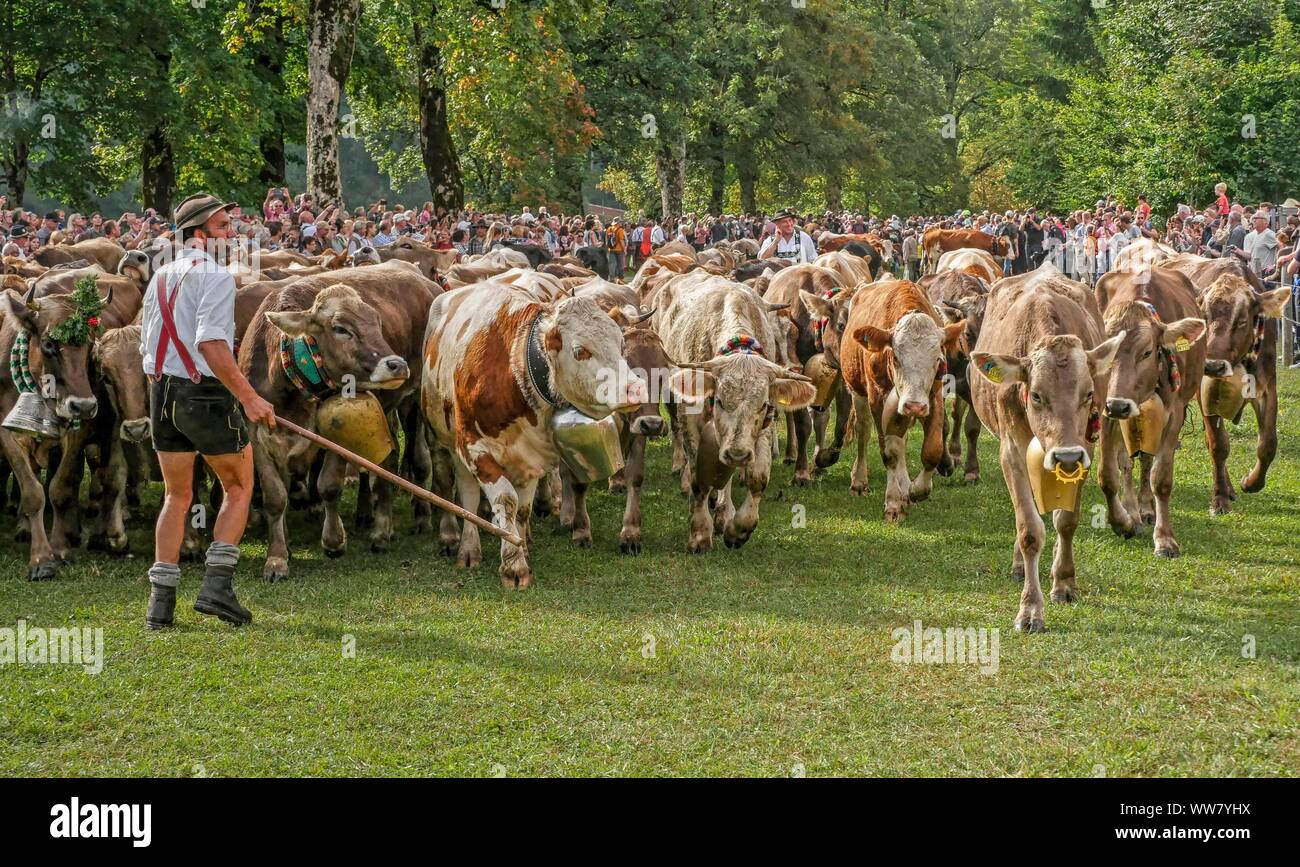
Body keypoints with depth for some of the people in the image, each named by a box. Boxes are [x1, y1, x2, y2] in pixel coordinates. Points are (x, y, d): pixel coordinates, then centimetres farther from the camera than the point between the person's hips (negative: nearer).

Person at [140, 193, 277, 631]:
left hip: (162, 392, 7)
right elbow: (211, 343, -23)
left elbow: (148, 345, 16)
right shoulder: (214, 277, -11)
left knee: (176, 496, 13)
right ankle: (217, 584, -2)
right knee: (239, 486, 9)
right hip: (206, 393, -7)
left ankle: (161, 601, 7)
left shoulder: (161, 278, 14)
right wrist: (249, 397, -21)